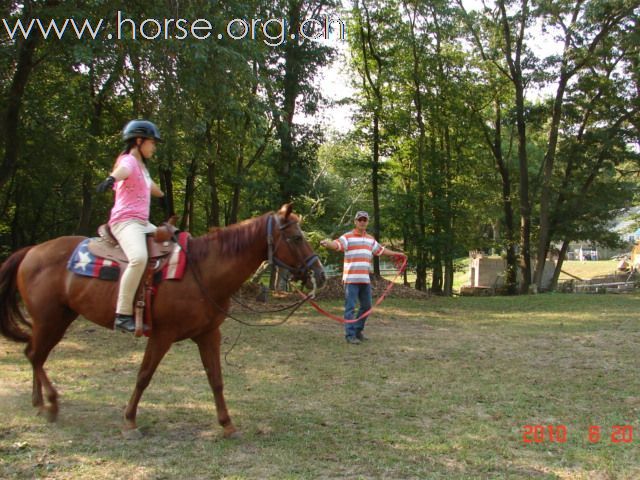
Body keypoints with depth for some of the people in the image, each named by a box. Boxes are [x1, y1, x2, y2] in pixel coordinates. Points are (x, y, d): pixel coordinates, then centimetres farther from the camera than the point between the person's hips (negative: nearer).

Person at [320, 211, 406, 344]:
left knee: (366, 306, 13)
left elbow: (380, 250, 31)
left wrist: (395, 253, 38)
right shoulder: (348, 237, -5)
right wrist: (327, 243, -45)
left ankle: (358, 330, 27)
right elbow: (337, 244, -24)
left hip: (365, 279, 7)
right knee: (350, 307, -6)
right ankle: (350, 335, -2)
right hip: (351, 279, -7)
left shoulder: (370, 239, 16)